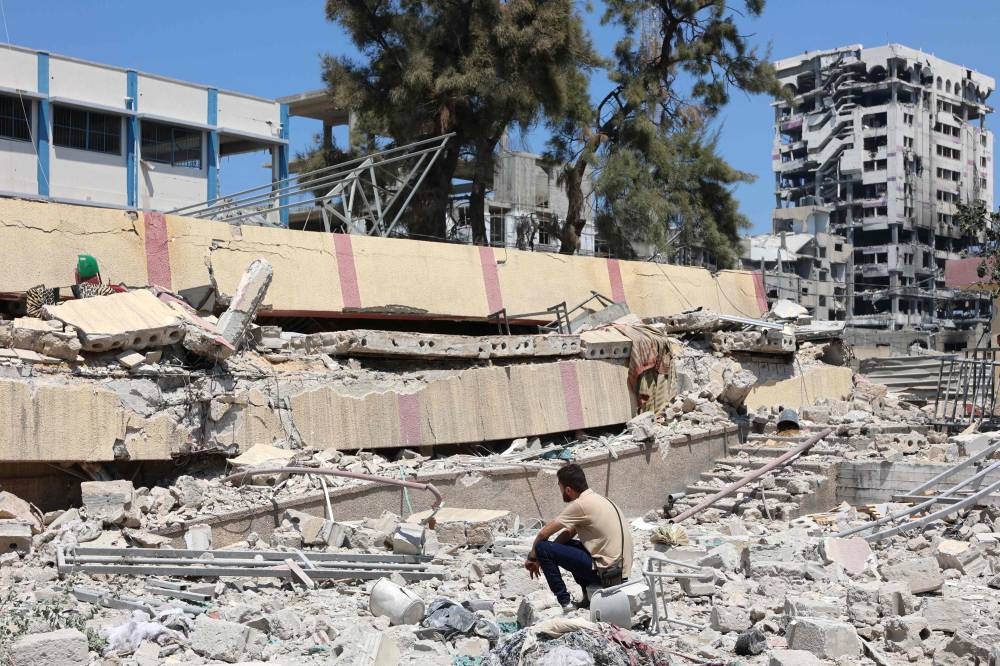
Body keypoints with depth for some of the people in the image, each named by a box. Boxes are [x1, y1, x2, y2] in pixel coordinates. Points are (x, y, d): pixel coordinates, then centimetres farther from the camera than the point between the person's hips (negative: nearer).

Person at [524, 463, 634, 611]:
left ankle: (565, 603, -2)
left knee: (542, 547, -7)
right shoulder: (596, 499, 14)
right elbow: (568, 533, 18)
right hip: (621, 569, 9)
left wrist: (532, 557, 8)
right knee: (565, 544, 27)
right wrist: (542, 558, 11)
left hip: (606, 572, -9)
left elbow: (544, 534, -10)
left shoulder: (580, 504, -14)